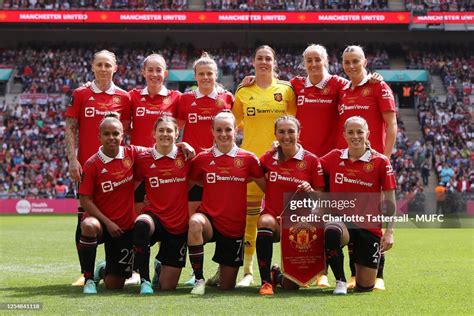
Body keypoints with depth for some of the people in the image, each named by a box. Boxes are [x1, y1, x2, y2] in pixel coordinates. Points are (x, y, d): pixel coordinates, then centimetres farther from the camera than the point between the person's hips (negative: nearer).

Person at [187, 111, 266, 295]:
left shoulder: (248, 159, -1)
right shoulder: (202, 159, -1)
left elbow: (267, 188, 6)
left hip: (235, 226, 1)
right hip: (209, 219, -1)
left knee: (227, 287, 6)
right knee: (195, 223, -40)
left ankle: (222, 271, 46)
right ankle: (199, 279, -23)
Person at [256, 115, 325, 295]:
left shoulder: (311, 160, -4)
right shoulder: (268, 158, 0)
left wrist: (310, 191, -21)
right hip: (273, 216, 1)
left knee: (291, 285, -3)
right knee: (265, 222, -39)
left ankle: (278, 275, 37)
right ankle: (265, 281, -28)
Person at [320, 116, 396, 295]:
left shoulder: (381, 161, -3)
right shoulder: (334, 157, 3)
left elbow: (389, 201, -1)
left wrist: (389, 232, -8)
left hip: (369, 226, -1)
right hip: (341, 219, 1)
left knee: (365, 287, 1)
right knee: (331, 231, -39)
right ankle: (340, 281, -17)